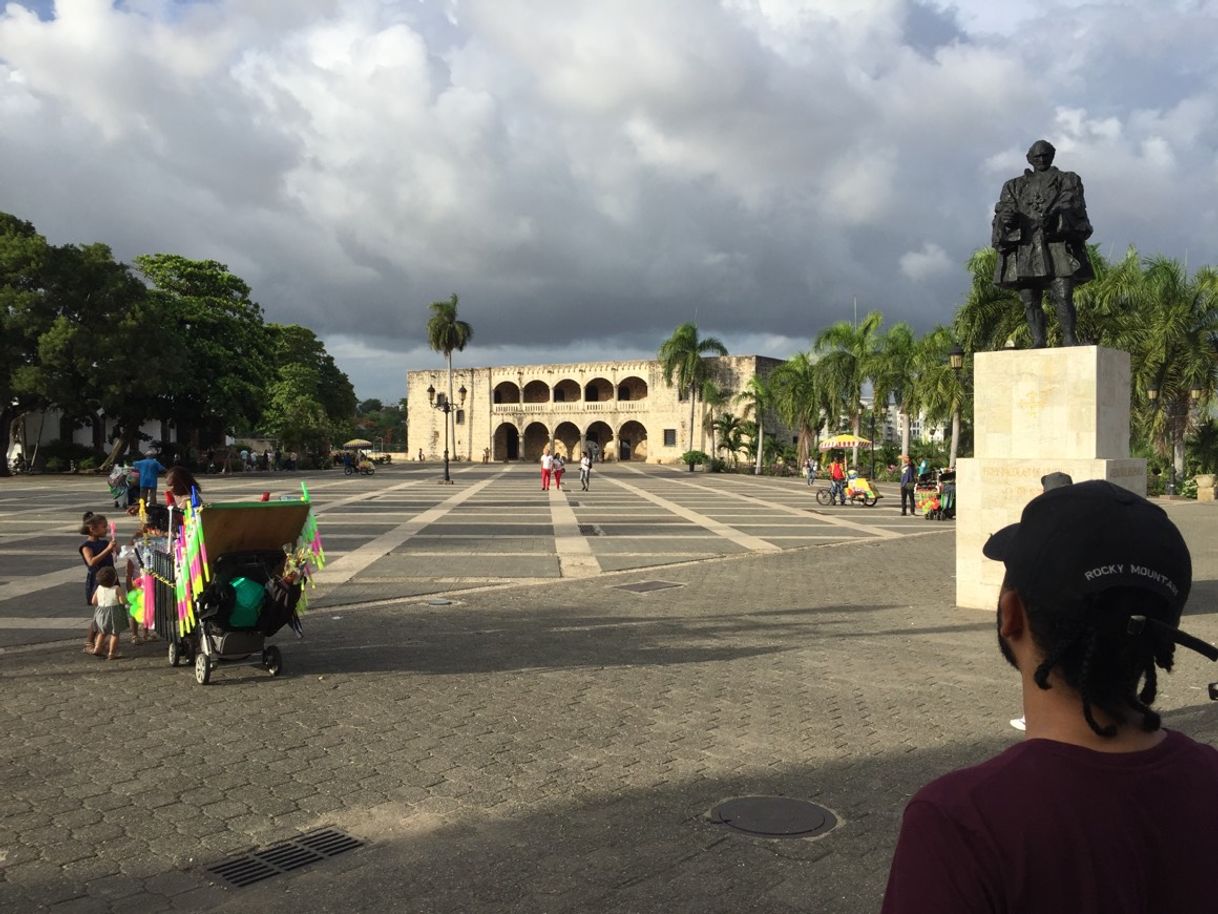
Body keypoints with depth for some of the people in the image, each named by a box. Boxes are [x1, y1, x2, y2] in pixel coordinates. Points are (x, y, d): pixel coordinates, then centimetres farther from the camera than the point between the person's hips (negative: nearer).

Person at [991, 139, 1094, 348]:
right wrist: (1006, 217, -17)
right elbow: (1003, 208, 9)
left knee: (1063, 296, -14)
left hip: (1057, 243, -2)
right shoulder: (1014, 186, 24)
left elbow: (1071, 203, 1)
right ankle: (1038, 342, 0)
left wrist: (1055, 215, -22)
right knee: (1029, 300, -3)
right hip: (1024, 246, 2)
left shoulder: (1067, 180, 19)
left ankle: (1069, 338, -11)